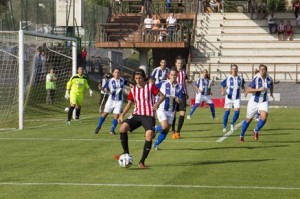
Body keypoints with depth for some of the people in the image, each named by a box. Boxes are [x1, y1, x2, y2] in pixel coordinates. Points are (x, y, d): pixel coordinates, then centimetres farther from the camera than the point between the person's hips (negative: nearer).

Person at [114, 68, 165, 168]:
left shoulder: (150, 86, -1)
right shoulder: (133, 90, 9)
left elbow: (162, 96, -1)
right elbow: (129, 104, 18)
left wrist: (157, 103, -21)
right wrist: (122, 114, 5)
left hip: (148, 116, -3)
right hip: (137, 115, 3)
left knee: (149, 136, -23)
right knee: (123, 127, -23)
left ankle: (142, 161, -7)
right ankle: (126, 153, -9)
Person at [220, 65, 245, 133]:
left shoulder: (240, 78, 3)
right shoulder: (228, 78, -2)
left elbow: (243, 86, 17)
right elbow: (222, 85, 2)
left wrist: (243, 89, -4)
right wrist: (222, 92, -17)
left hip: (237, 98, 1)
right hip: (229, 97, -1)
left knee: (237, 111, -11)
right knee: (227, 111, -3)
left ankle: (232, 124, 12)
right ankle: (224, 127, 9)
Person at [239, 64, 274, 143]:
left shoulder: (269, 79, -6)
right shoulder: (256, 79, -21)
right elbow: (247, 90, -27)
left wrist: (271, 93, 16)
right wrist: (258, 89, -35)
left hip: (264, 102, 3)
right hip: (254, 101, -3)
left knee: (264, 117, -21)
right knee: (248, 119, 7)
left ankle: (256, 131, 6)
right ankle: (241, 135, 30)